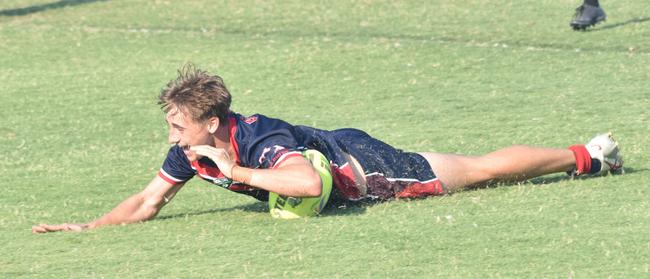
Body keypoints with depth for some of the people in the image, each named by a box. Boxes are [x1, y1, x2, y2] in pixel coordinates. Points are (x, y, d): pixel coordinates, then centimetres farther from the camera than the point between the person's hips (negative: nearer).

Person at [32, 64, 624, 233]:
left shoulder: (259, 141, -39)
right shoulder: (192, 151, -17)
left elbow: (310, 182, -56)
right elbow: (147, 204, -10)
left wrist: (239, 173, -46)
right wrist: (87, 228, -24)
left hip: (362, 168, -7)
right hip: (329, 148, 7)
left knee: (481, 169, 5)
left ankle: (587, 156, 21)